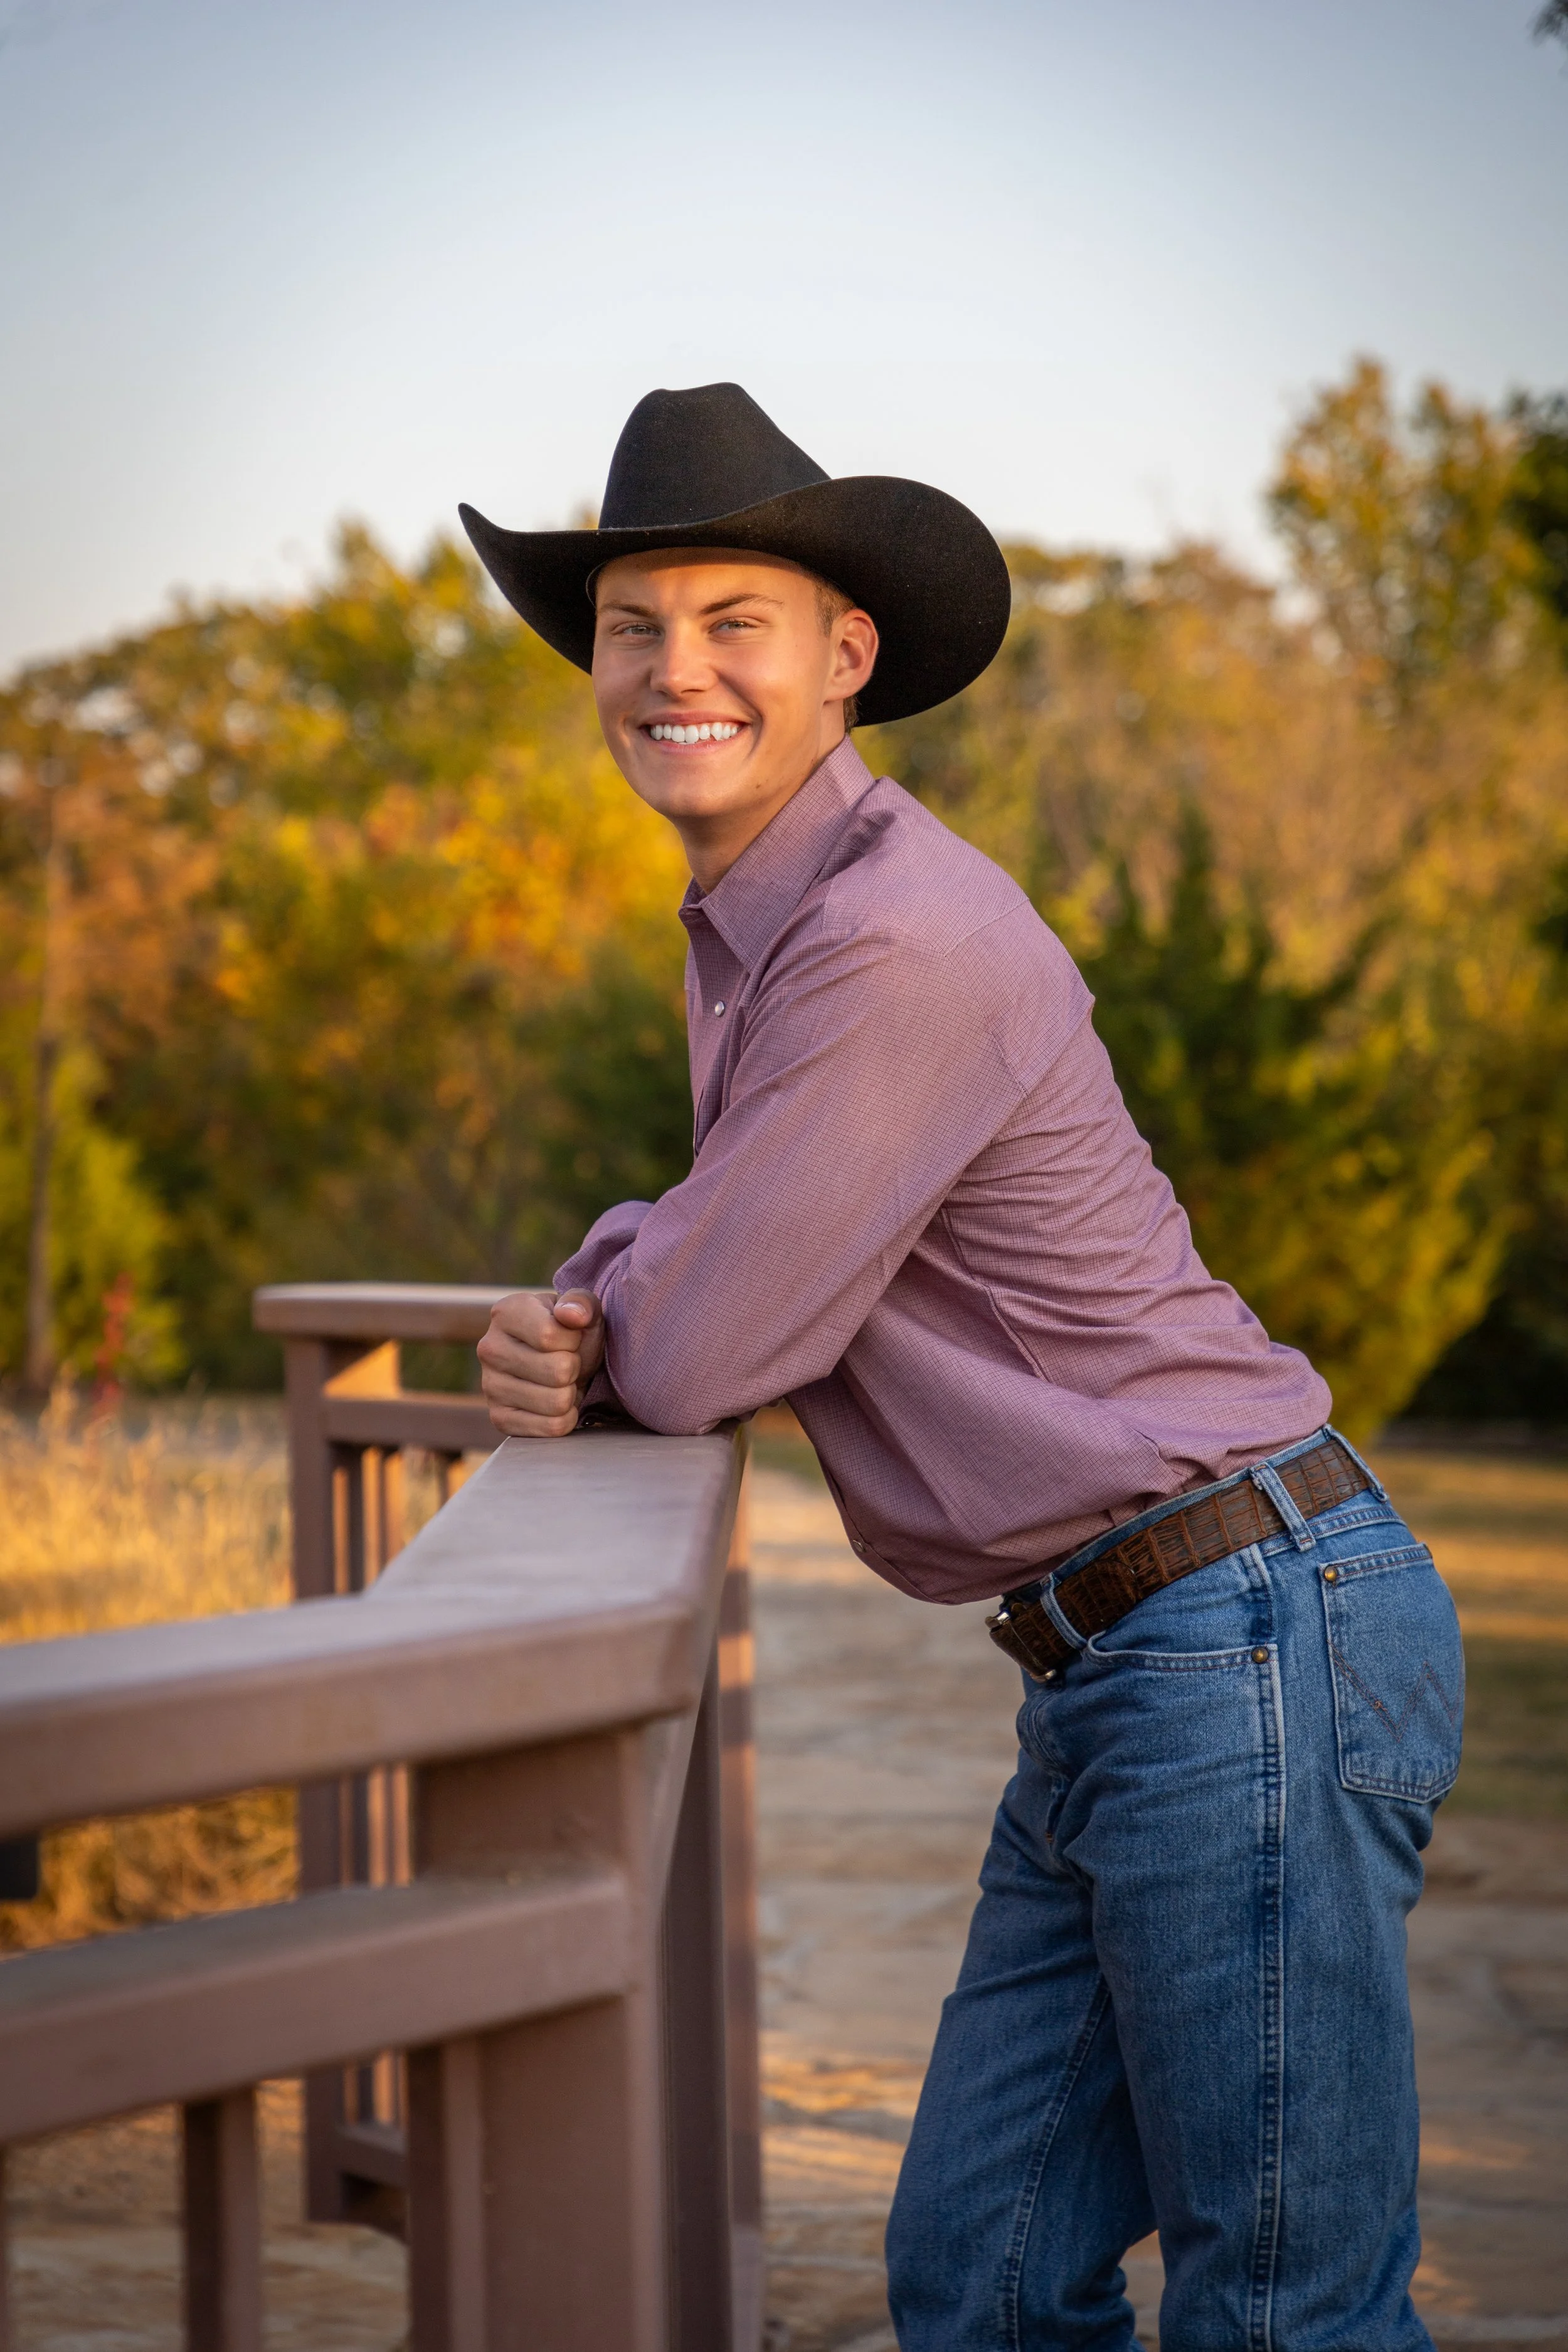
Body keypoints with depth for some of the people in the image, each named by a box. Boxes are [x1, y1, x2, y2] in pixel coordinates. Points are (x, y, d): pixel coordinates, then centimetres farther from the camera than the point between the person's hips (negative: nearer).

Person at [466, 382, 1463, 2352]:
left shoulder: (900, 940, -18)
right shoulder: (753, 921, 15)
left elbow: (701, 1358, -17)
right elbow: (700, 1325, 22)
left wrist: (620, 1271, 7)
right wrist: (577, 1338, -1)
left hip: (1251, 1642, -10)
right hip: (1115, 1673, 10)